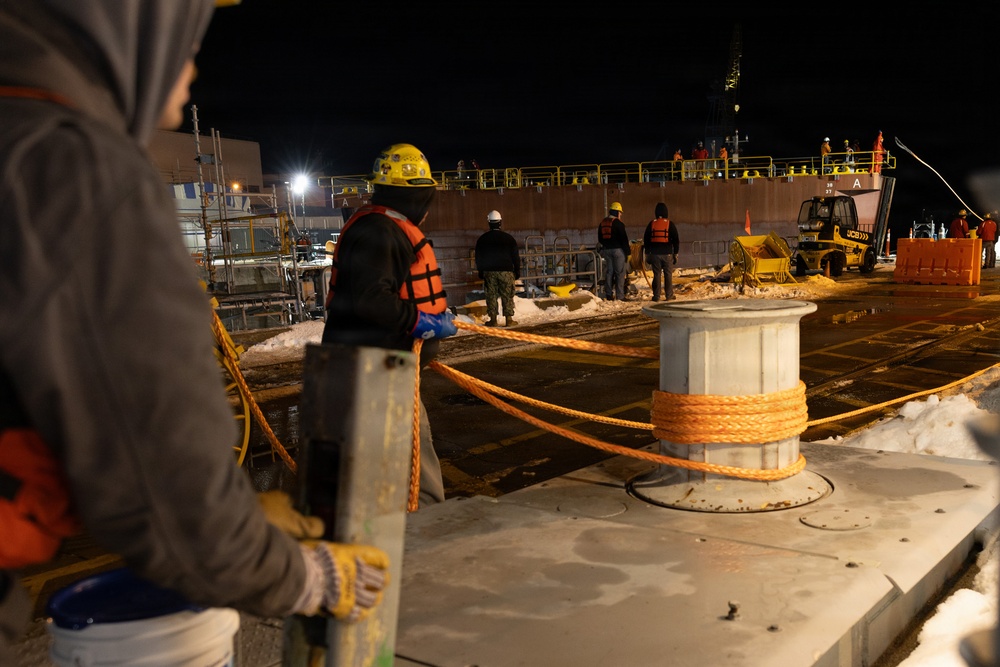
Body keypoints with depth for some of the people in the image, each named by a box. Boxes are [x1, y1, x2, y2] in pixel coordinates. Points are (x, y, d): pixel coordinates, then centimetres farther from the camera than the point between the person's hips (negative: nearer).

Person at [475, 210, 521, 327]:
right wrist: (517, 271, 9)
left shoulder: (482, 239, 4)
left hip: (489, 271, 1)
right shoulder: (508, 238, 0)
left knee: (491, 295, 4)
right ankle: (509, 318, -1)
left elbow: (478, 258, 9)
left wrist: (480, 272, 18)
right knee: (507, 296, 1)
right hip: (506, 271, -1)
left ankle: (493, 319, 2)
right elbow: (515, 256, 2)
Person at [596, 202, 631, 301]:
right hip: (617, 250, -7)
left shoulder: (602, 223, 12)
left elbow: (600, 239, 20)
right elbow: (624, 238, -13)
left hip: (606, 250, 7)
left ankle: (609, 295, 11)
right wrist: (627, 251, -9)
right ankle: (620, 295, -6)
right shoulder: (618, 223, -11)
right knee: (620, 272, -4)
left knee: (609, 272, 11)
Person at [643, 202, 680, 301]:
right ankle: (669, 295, 6)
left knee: (656, 275, 3)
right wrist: (675, 254, 7)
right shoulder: (670, 224, -1)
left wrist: (647, 254, 12)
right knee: (668, 275, 4)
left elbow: (646, 240, 6)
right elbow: (676, 240, 0)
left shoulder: (651, 224, 3)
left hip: (654, 254, 1)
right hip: (667, 254, -1)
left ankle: (656, 296, 2)